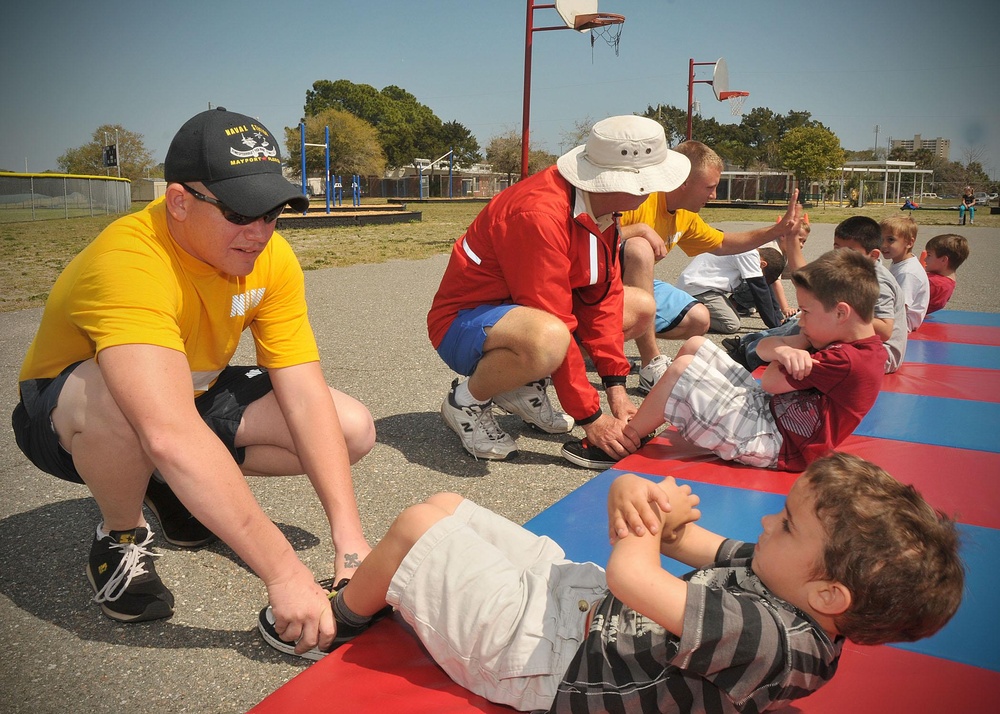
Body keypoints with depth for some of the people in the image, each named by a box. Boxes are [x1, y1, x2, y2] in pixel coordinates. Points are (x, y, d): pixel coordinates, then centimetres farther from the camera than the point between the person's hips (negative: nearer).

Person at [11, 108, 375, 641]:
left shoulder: (270, 257, -17)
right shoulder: (128, 262, -36)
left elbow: (305, 397, -21)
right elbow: (172, 436, -47)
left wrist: (350, 538, -31)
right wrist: (282, 572, -48)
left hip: (193, 394, 6)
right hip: (67, 416, -5)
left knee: (353, 430, -12)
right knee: (115, 399, -42)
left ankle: (181, 490, 8)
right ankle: (121, 537, -8)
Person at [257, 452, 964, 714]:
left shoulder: (771, 639, -31)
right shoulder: (770, 576, -3)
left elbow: (632, 578, -34)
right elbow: (681, 538, 5)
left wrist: (649, 517, -13)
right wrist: (634, 494, -18)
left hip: (537, 651, -9)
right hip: (578, 595, 9)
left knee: (418, 525, -1)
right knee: (446, 505, 14)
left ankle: (339, 619, 28)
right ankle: (383, 590, 41)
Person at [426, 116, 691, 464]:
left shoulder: (601, 200, -4)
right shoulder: (540, 214, -31)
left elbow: (604, 293, -3)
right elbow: (554, 328, -31)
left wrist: (616, 389, -8)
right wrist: (590, 417, -25)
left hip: (523, 307, 9)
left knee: (642, 308, 10)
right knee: (548, 339, -42)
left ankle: (524, 386, 7)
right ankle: (467, 400, -10)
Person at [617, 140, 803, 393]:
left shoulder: (686, 218, 7)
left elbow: (721, 244, 22)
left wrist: (777, 231, 16)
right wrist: (640, 230, -35)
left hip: (635, 284, 9)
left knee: (699, 320, 5)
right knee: (639, 247, -37)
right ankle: (651, 365, -32)